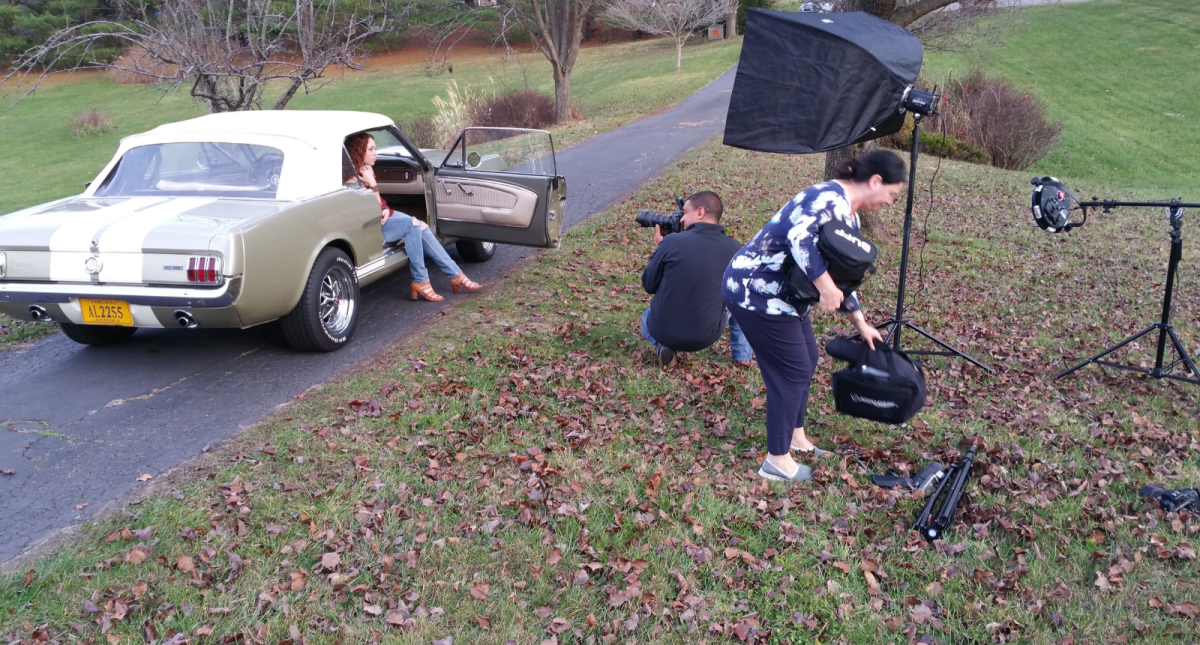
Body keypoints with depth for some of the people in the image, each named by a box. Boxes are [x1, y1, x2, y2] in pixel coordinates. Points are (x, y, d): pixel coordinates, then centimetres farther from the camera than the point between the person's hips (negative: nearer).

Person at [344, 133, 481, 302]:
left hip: (382, 218, 9)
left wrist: (385, 209, -7)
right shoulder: (352, 181, -23)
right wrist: (373, 185, -27)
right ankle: (420, 281, -21)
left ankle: (456, 275, -7)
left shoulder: (365, 172, 4)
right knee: (412, 224, -26)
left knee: (421, 227, -8)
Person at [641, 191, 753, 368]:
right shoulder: (734, 249, -7)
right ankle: (743, 354, 26)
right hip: (707, 336, 1)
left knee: (648, 317, 37)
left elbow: (649, 285, -2)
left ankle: (662, 346, 7)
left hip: (663, 332, -1)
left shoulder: (672, 242, -16)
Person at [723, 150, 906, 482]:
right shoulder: (831, 197, -19)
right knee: (793, 371, -3)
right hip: (755, 291, -11)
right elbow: (800, 237, -39)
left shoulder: (850, 218, 13)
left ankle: (795, 436, 36)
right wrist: (826, 289, -35)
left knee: (806, 360, 19)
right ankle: (777, 461, 10)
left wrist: (860, 323, 27)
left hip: (781, 294, 11)